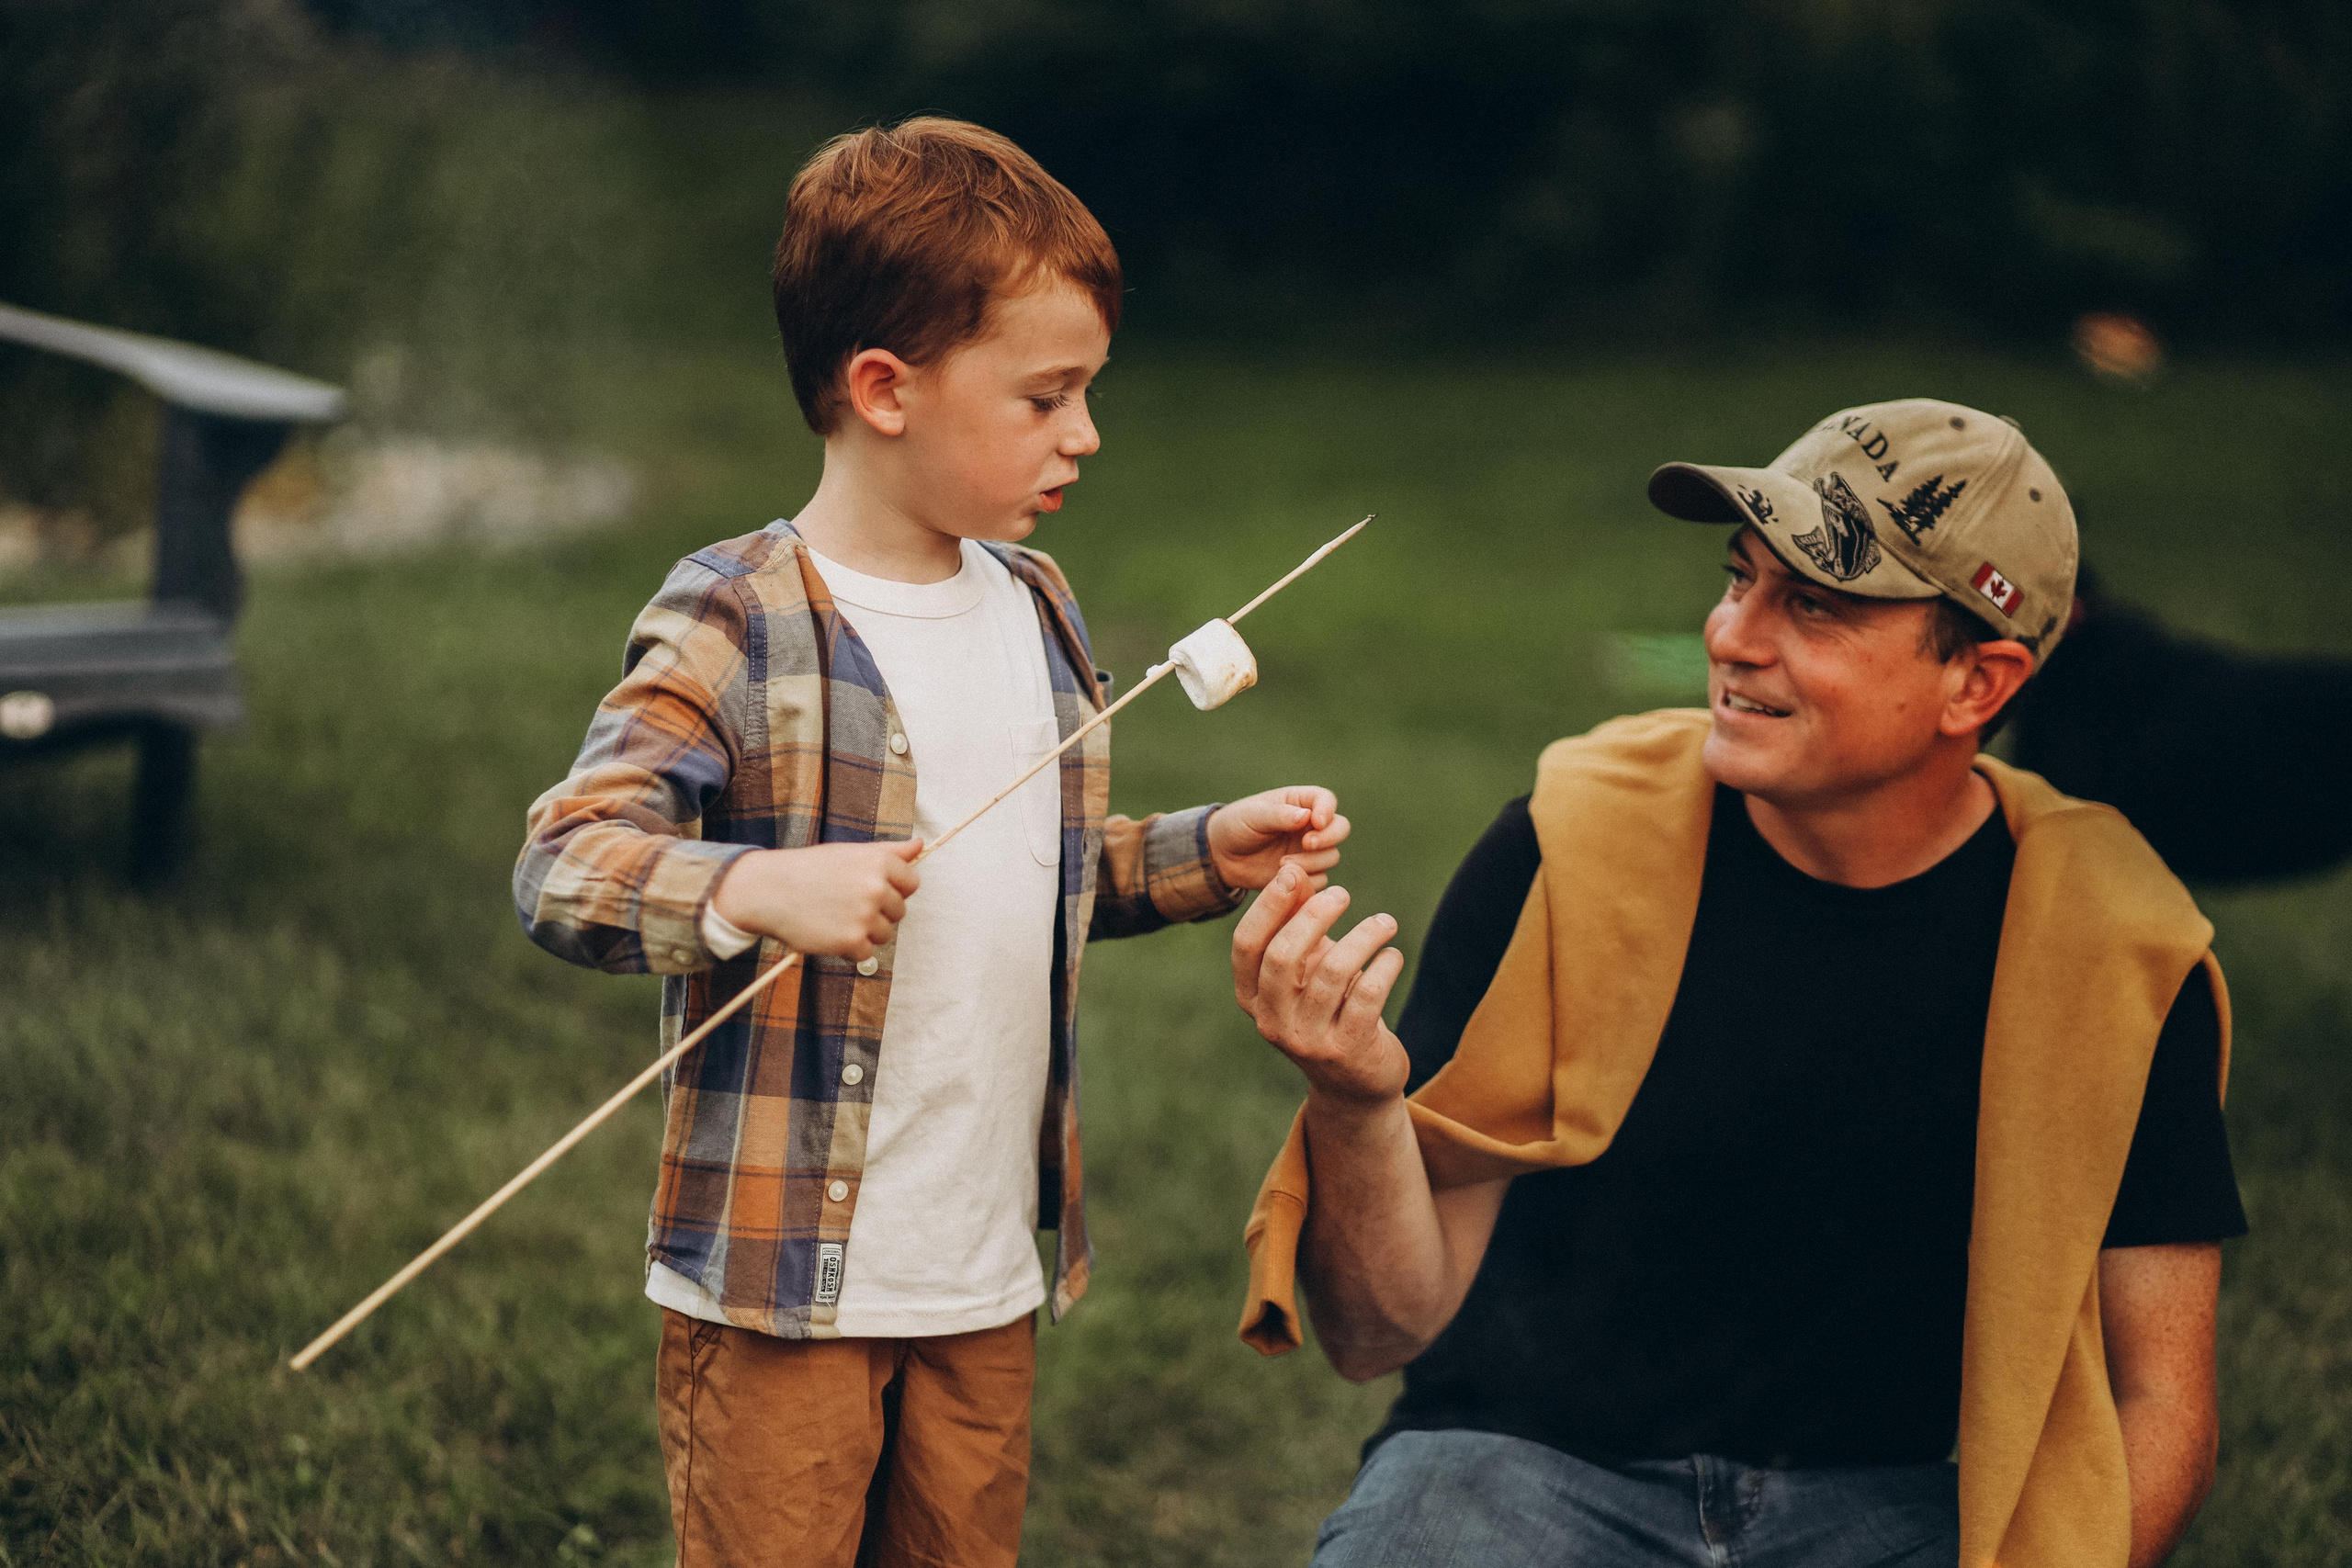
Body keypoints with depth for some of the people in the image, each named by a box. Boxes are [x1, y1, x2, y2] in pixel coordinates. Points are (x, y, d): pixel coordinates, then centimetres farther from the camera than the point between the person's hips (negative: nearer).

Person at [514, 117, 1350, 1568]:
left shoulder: (1035, 608, 10)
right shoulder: (736, 630, -14)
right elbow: (560, 869, -22)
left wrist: (1205, 855, 8)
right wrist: (758, 888, -37)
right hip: (785, 1285, -7)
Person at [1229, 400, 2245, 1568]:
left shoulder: (2115, 949, -6)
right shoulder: (1568, 849, -8)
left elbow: (2157, 1402, 1)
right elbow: (1384, 1334, -6)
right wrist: (1356, 1104, -26)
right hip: (1528, 1462, -2)